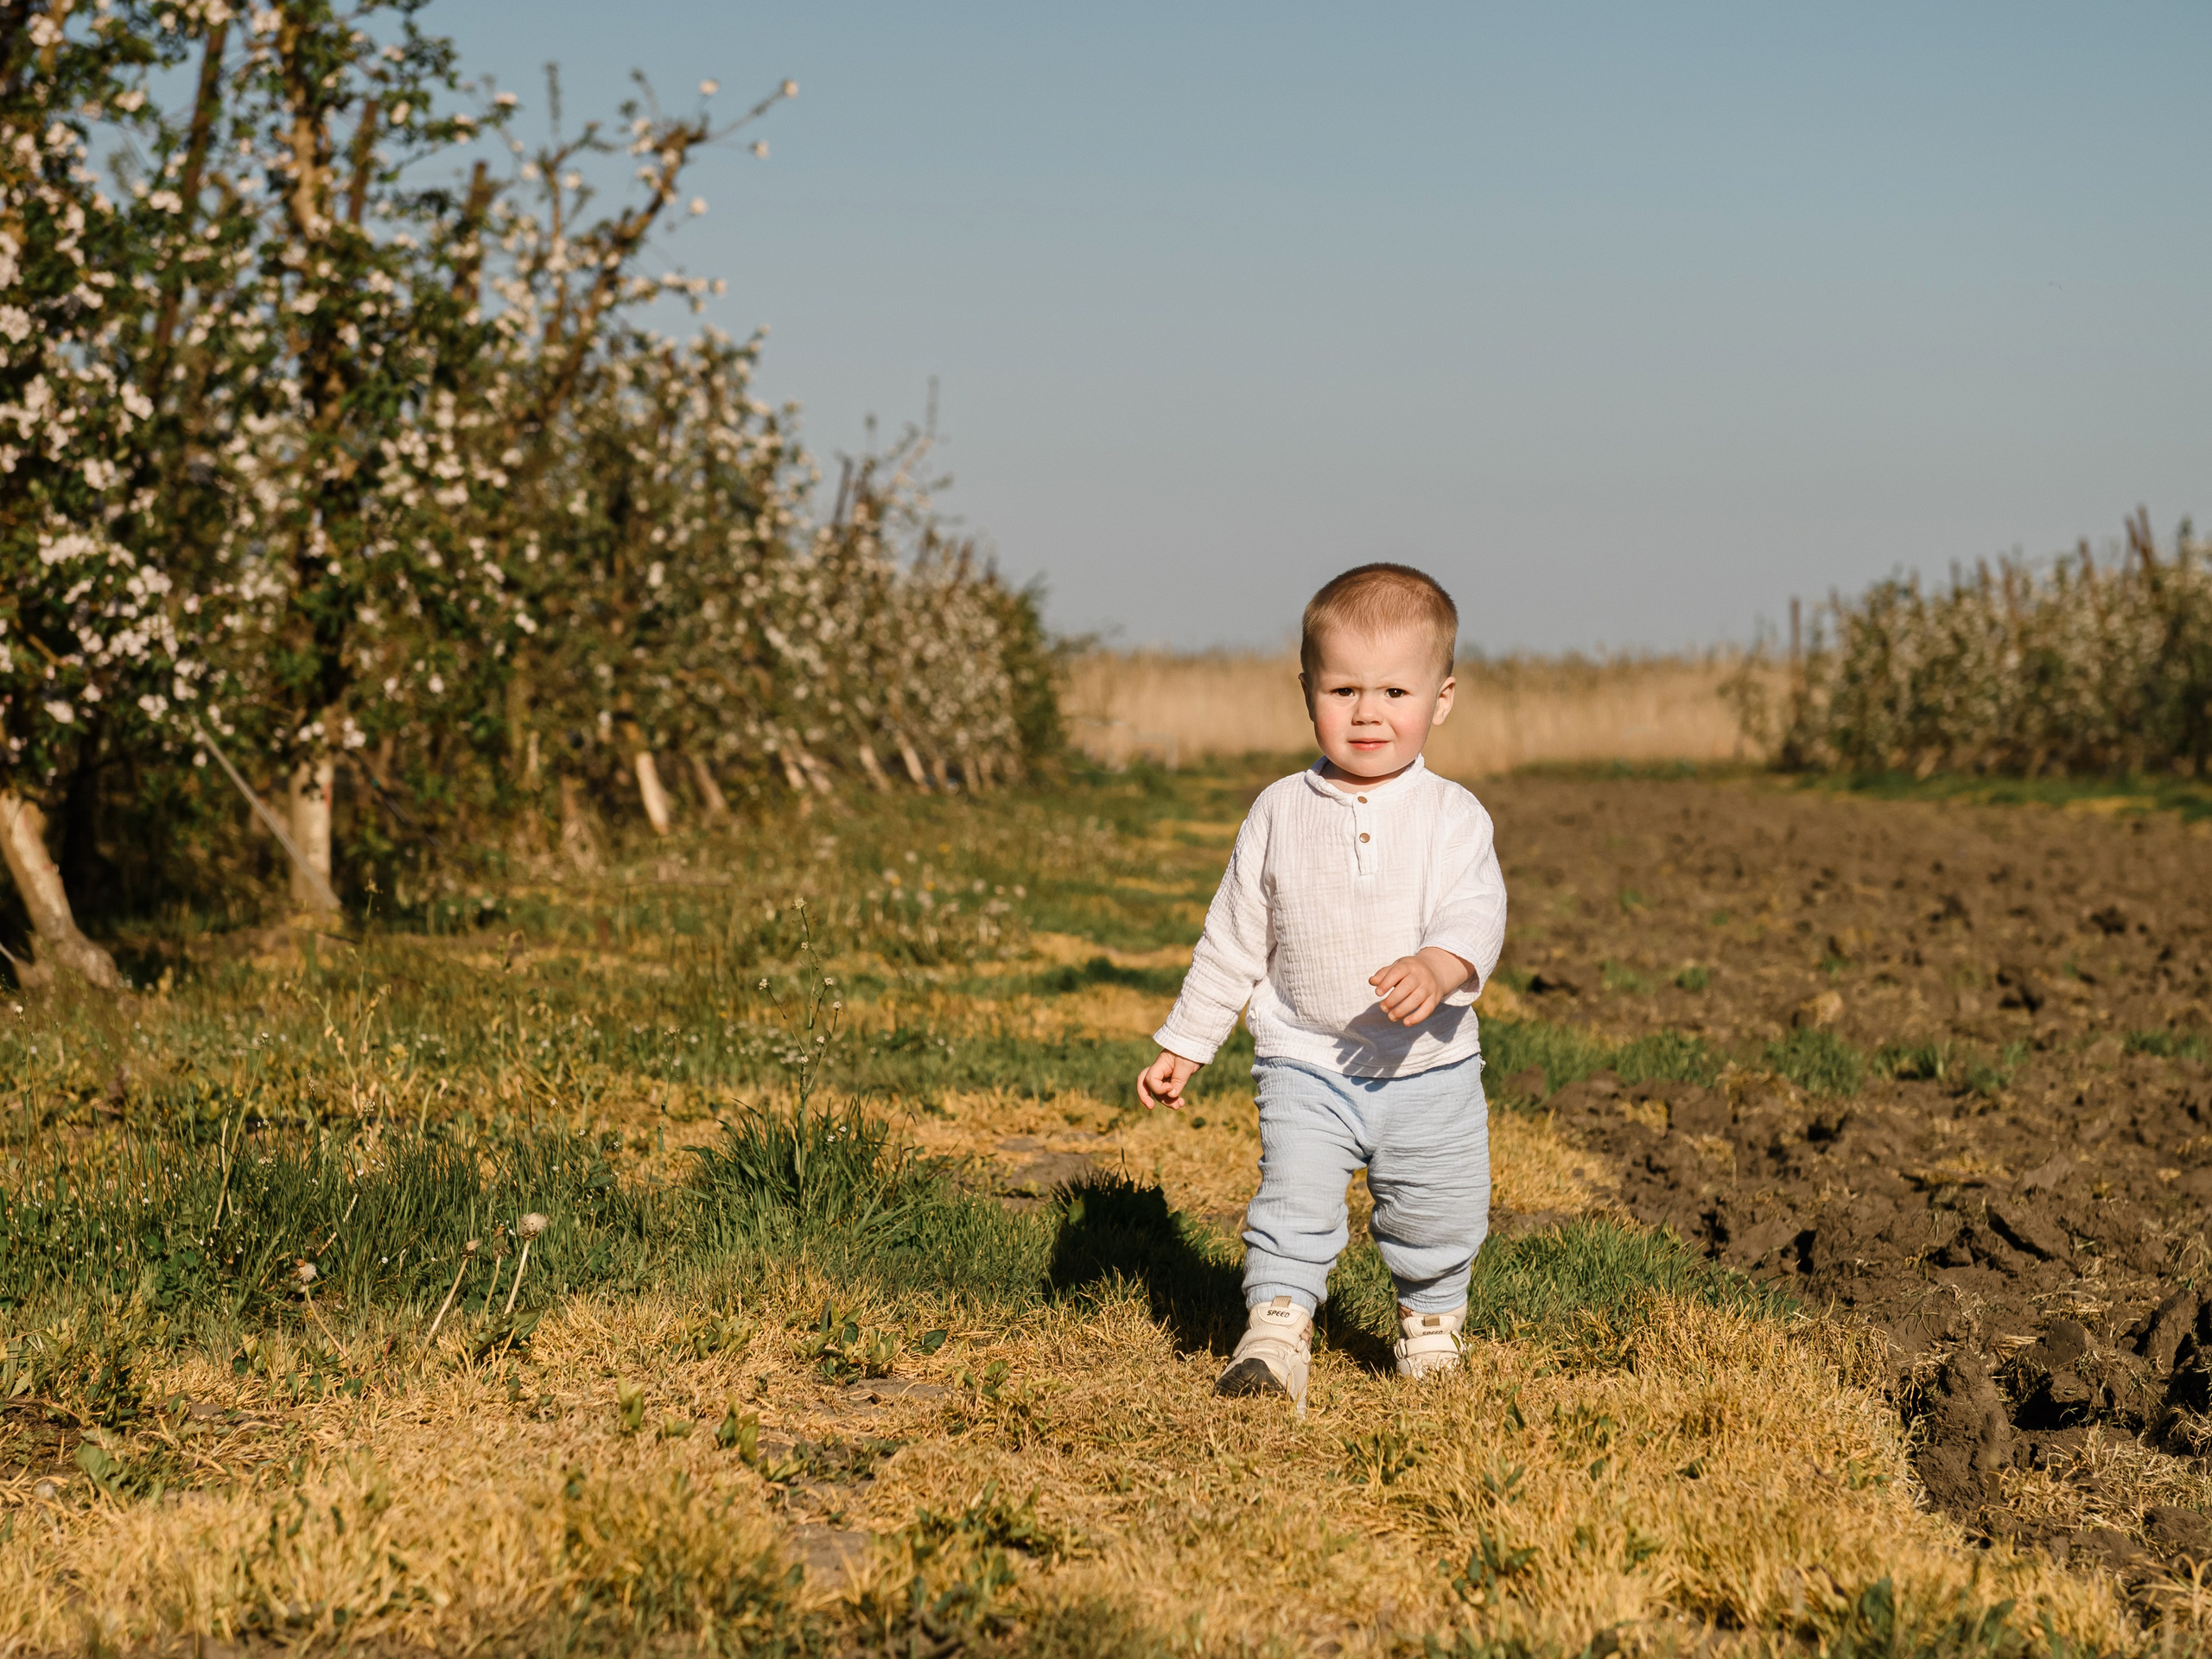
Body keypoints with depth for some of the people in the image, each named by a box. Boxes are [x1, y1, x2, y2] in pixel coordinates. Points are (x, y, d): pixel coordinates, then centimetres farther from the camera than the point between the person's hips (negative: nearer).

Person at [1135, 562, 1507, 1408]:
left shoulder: (1453, 816, -5)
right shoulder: (1281, 812, 0)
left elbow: (1476, 915, -18)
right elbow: (1233, 939, 8)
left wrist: (1438, 967, -41)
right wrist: (1183, 1045, 9)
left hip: (1429, 1067, 0)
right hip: (1306, 1063, 0)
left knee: (1437, 1216, 11)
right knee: (1294, 1200, -16)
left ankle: (1430, 1322, 35)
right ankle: (1276, 1334, -8)